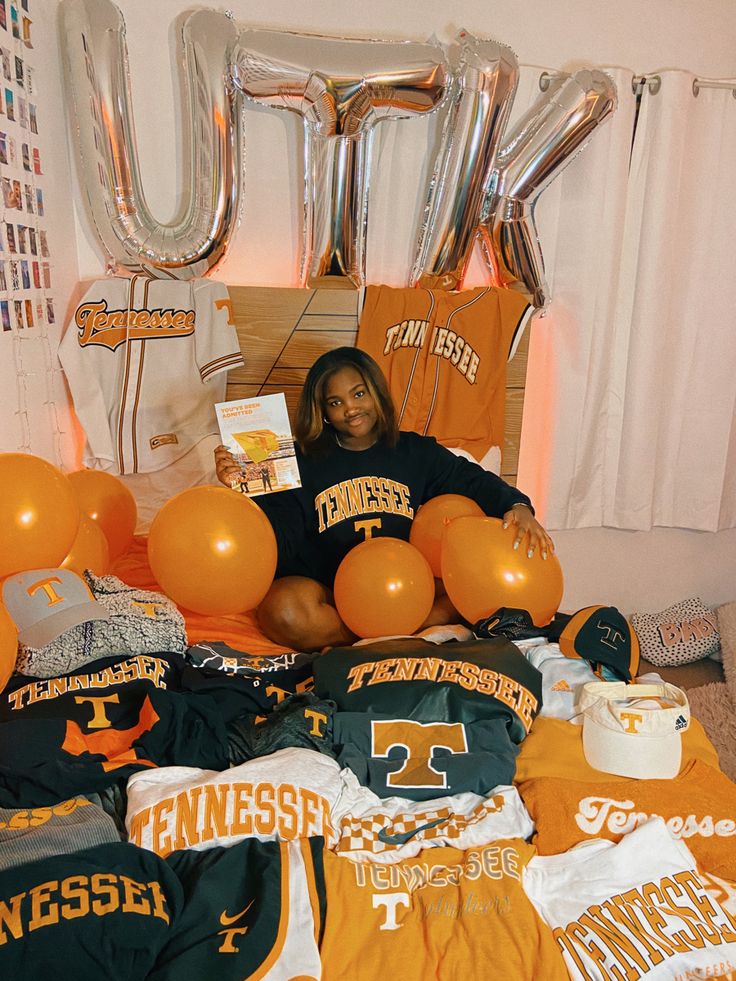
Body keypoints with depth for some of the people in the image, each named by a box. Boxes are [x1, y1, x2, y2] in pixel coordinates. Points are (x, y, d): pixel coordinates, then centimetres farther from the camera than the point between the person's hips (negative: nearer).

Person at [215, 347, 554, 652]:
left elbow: (474, 481, 3)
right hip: (330, 594, -2)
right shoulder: (303, 461, 7)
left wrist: (517, 506, -17)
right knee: (283, 609, -34)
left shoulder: (417, 452, 13)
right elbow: (277, 538, -1)